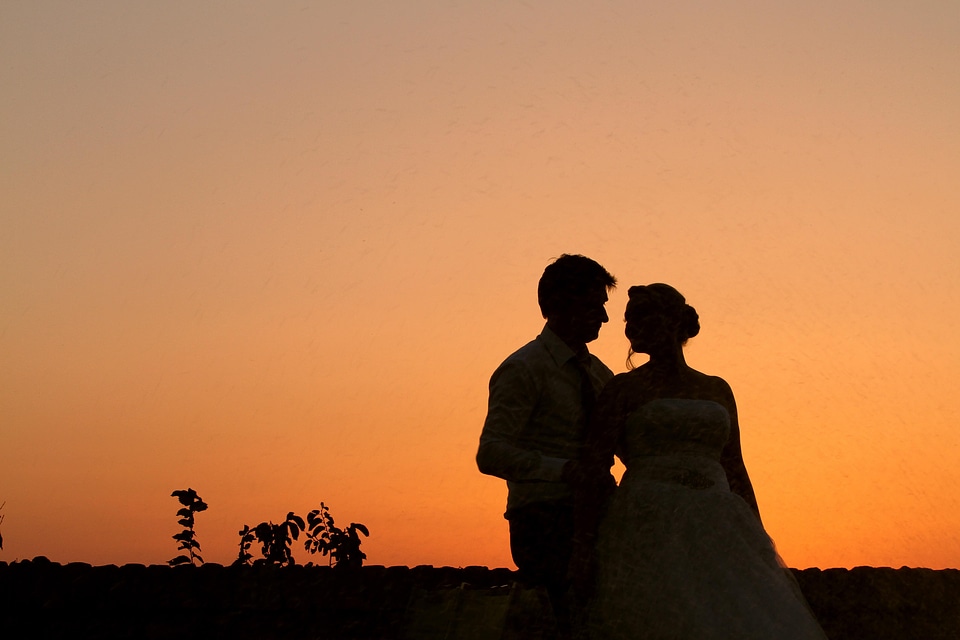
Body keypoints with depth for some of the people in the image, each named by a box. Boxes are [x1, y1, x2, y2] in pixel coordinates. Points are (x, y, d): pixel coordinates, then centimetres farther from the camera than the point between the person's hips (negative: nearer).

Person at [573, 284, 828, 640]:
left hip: (715, 531, 4)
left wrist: (759, 549, 11)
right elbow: (593, 472, -1)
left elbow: (736, 472, 18)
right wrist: (584, 549, -11)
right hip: (650, 531, -4)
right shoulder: (625, 390, 6)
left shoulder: (717, 390, 17)